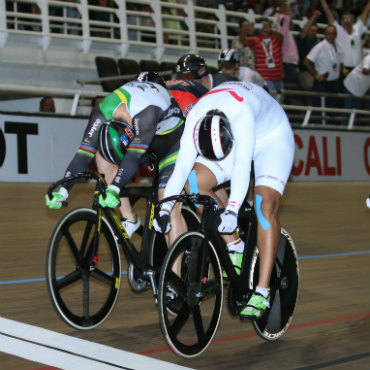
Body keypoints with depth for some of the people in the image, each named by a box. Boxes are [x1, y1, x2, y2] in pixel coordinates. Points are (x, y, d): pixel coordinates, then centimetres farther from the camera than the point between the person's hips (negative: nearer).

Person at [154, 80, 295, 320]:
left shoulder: (241, 111, -41)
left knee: (266, 205, -24)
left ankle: (262, 293, -24)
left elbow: (242, 164, -46)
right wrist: (165, 208, -29)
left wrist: (232, 210, -53)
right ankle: (234, 245, 1)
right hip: (239, 137, 5)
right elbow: (183, 165, -23)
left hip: (273, 138, -5)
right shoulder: (195, 118, -25)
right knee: (195, 182, -15)